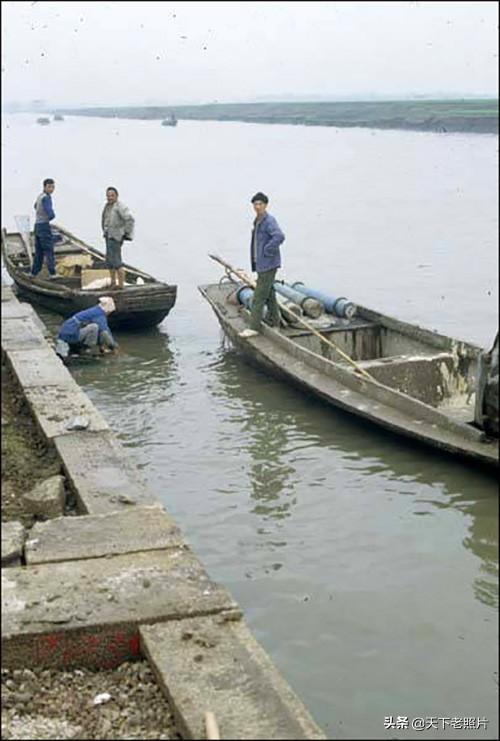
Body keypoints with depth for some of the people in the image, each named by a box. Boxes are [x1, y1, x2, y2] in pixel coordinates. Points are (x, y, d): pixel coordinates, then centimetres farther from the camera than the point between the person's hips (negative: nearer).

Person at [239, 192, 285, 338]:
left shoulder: (269, 221, -16)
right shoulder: (257, 221, 15)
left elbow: (279, 236, -32)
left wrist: (267, 251, -23)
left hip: (268, 265, -10)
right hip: (261, 264, 10)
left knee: (259, 296, -10)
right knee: (269, 294, 17)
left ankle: (254, 327, -8)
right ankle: (274, 323, 26)